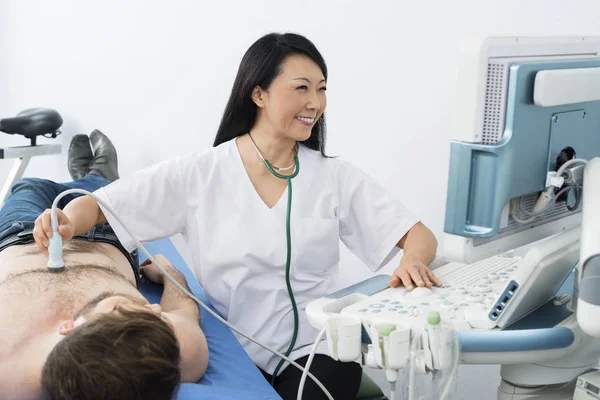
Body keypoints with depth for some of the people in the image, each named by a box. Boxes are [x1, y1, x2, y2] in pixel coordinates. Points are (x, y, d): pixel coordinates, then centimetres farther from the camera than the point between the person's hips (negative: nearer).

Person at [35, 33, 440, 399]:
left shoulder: (335, 177, 2)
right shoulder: (200, 173, -3)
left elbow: (421, 237, 0)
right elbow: (97, 205, -3)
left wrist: (412, 262, -23)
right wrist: (68, 223, -26)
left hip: (316, 351, 2)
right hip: (232, 354, -1)